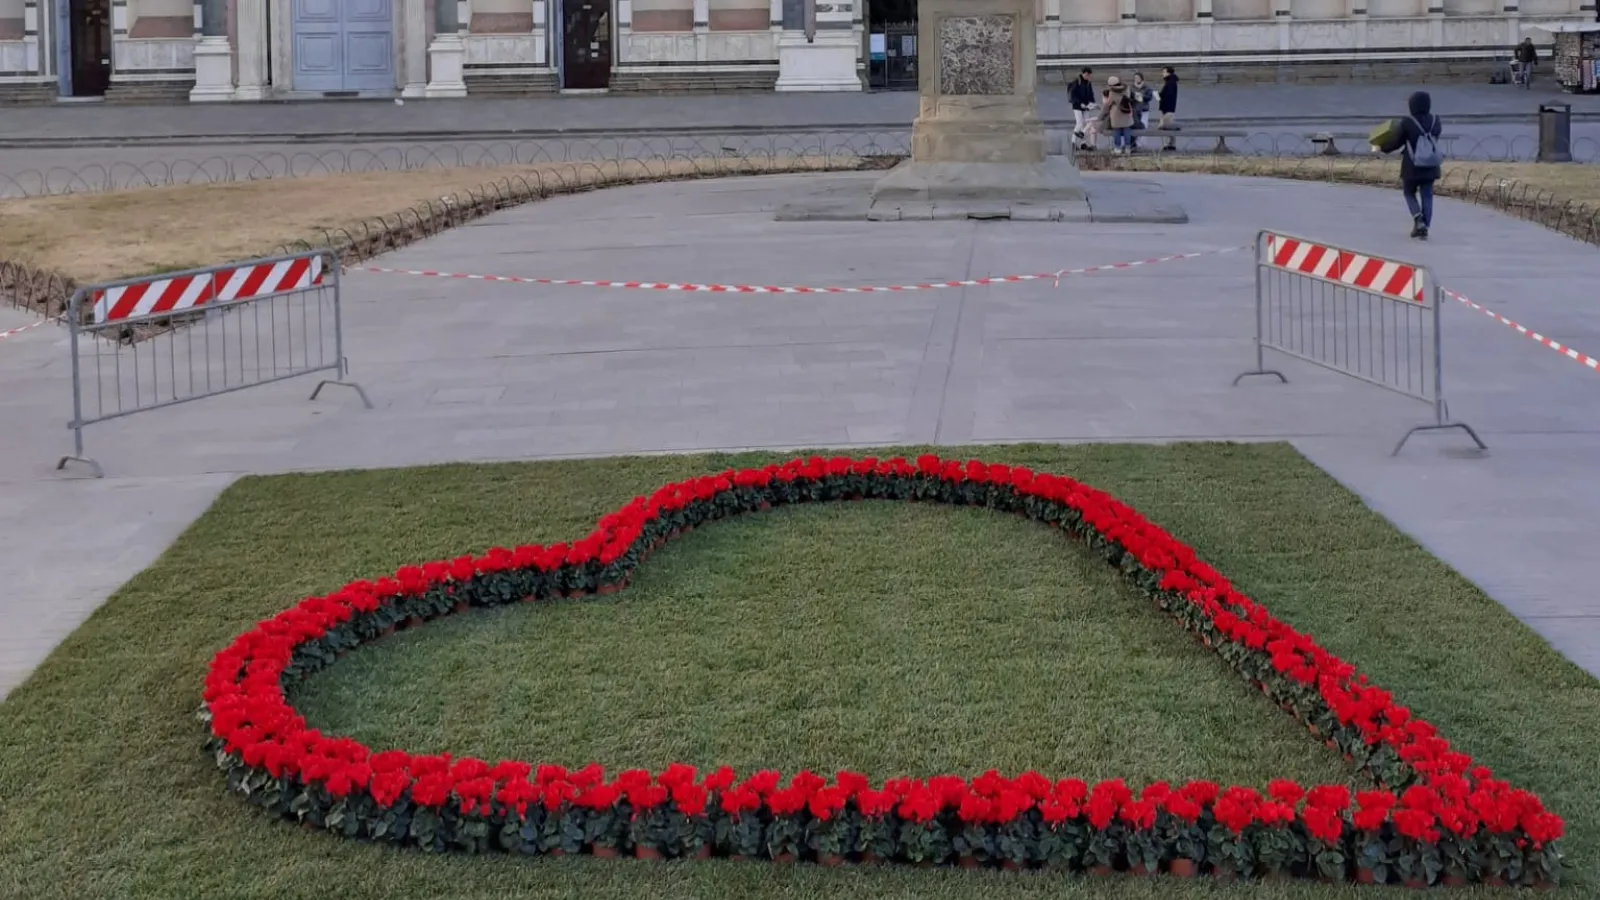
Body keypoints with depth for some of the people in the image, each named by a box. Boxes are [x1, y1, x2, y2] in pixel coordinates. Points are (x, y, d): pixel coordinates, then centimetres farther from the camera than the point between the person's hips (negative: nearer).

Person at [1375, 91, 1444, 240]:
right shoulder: (1435, 121, -2)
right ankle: (1424, 228, 4)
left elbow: (1395, 140, -6)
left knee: (1409, 193, 16)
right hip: (1430, 166, 3)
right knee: (1427, 196, 9)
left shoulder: (1407, 123, -17)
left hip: (1412, 167, -3)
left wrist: (1382, 147, 13)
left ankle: (1418, 220, -6)